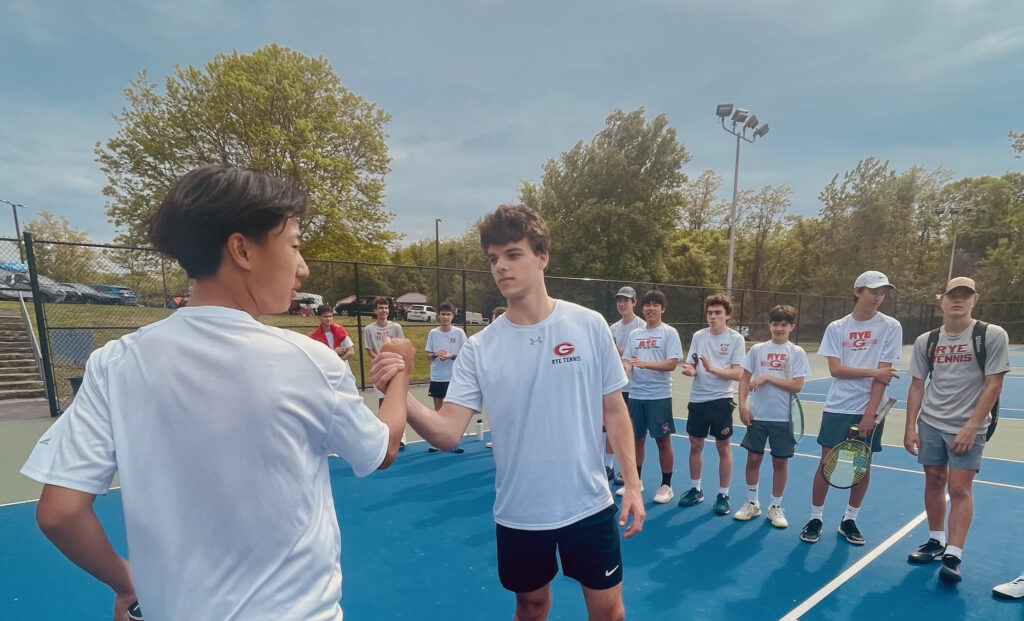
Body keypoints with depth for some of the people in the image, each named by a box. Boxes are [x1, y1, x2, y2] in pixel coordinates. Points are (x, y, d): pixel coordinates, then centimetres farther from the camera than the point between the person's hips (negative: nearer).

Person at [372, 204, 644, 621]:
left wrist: (632, 484, -3)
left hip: (588, 505, 0)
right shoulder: (478, 348, -8)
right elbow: (447, 432, -14)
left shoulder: (589, 326, -9)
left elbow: (614, 411, 0)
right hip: (518, 514, 1)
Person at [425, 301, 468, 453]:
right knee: (438, 409, 9)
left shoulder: (459, 332, -3)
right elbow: (428, 355, 6)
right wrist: (435, 354, -16)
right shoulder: (433, 333, 3)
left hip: (454, 377, -2)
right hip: (437, 377, 2)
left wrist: (451, 356, -18)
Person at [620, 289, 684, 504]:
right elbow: (626, 361, 7)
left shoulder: (669, 333, -4)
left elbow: (672, 364, -13)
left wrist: (644, 363, -25)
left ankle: (666, 486, 19)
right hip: (635, 395, 4)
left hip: (659, 396, -4)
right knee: (637, 438, 13)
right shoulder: (634, 334, 9)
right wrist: (625, 369, -17)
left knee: (663, 441, 5)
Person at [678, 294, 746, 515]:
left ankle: (723, 495, 21)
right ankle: (695, 489, 27)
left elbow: (738, 373, -13)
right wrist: (689, 370, -20)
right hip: (697, 399, 3)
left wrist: (713, 368, -27)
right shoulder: (698, 336, 4)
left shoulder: (736, 339, -6)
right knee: (695, 445, 11)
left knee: (723, 447, 7)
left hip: (721, 400, -3)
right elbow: (691, 366, 4)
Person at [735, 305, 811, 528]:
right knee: (753, 458, 7)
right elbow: (745, 379, 4)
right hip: (757, 415, 1)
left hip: (783, 417, -1)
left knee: (780, 461, 8)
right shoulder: (757, 349, 3)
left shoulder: (797, 353, -2)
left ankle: (775, 506, 24)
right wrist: (742, 405, -6)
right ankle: (752, 503, 23)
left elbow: (797, 386, -10)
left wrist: (767, 377, -16)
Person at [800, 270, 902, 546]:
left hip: (870, 410, 0)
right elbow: (835, 369, -5)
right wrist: (873, 372, -14)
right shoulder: (836, 327, 2)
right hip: (837, 408, 0)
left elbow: (883, 375, -8)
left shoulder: (891, 327, -2)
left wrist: (869, 413, -13)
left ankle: (849, 520, 26)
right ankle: (815, 518, 17)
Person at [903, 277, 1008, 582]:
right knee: (934, 481, 10)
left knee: (960, 488, -6)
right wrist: (910, 427, 1)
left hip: (968, 427, -3)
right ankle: (936, 541, 24)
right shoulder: (925, 341, 3)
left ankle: (953, 556, -1)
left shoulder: (993, 335, -7)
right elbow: (917, 386, 6)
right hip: (930, 424, 4)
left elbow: (993, 385, -9)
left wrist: (971, 427, -15)